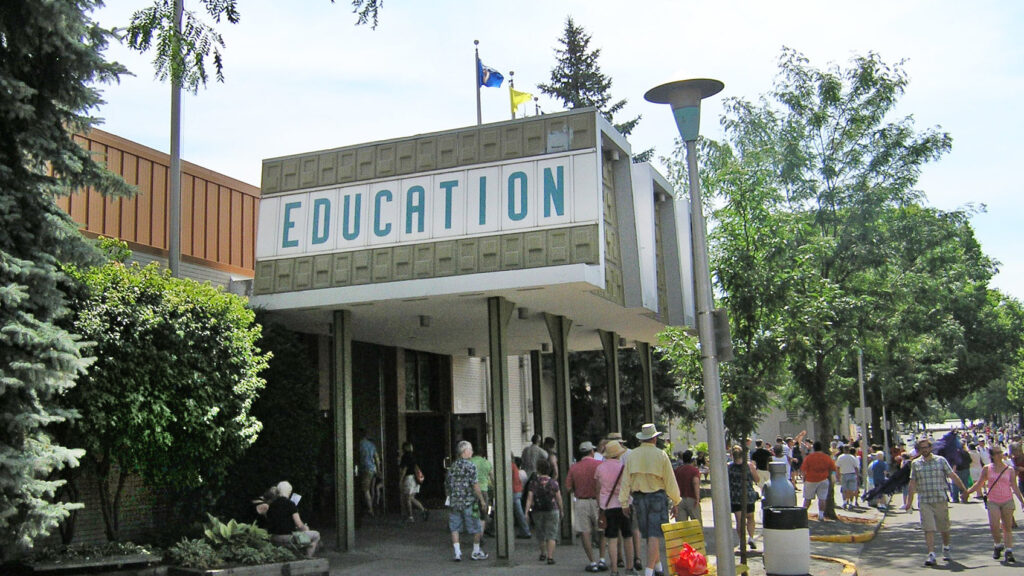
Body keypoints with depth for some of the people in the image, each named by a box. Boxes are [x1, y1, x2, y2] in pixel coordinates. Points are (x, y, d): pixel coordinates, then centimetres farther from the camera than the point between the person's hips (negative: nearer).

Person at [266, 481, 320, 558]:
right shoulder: (290, 504, -13)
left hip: (274, 539, 7)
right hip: (288, 538, -7)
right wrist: (305, 527, 9)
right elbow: (299, 525, -15)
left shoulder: (272, 504, 5)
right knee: (316, 535, 10)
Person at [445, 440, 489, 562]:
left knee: (454, 528, 8)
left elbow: (447, 485, 13)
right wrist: (482, 500, -7)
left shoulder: (452, 467, 8)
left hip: (454, 502, 5)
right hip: (469, 502, -5)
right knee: (476, 528, 9)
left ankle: (457, 553, 3)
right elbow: (475, 485, -14)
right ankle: (476, 552, 18)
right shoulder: (470, 466, -10)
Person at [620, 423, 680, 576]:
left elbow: (625, 481, 1)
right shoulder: (661, 455, -6)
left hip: (639, 498, 4)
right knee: (654, 535, -5)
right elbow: (670, 481, -3)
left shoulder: (632, 455, 2)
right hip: (657, 497, -4)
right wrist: (675, 502, 6)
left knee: (649, 535, 16)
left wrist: (624, 503, 6)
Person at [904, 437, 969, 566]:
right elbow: (912, 483, 10)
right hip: (924, 501, 0)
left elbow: (953, 476, 4)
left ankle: (946, 549, 36)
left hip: (941, 499, 0)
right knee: (928, 529, -10)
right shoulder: (915, 463, 6)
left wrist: (964, 489, -2)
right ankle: (931, 555, -12)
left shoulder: (941, 460, 3)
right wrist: (909, 501, 9)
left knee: (944, 528, 11)